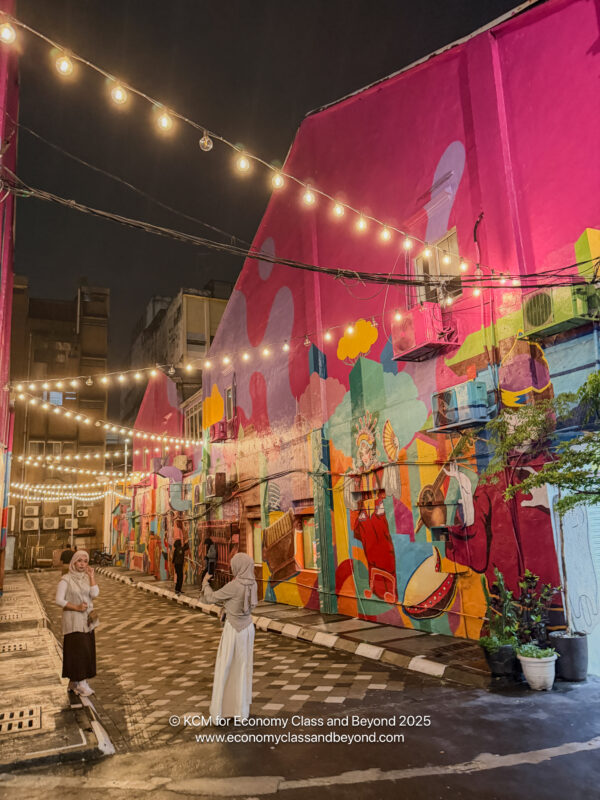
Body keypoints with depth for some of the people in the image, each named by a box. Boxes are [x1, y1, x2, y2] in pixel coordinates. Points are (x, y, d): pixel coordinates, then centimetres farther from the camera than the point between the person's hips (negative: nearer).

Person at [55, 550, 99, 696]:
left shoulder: (87, 578, 6)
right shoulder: (66, 579, -9)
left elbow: (95, 593, -8)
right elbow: (59, 600, -13)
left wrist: (91, 575, -9)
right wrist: (76, 607, -17)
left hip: (87, 620, 6)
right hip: (73, 620, -6)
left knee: (86, 650, 9)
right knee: (78, 649, -6)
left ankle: (75, 681, 22)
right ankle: (80, 683, 4)